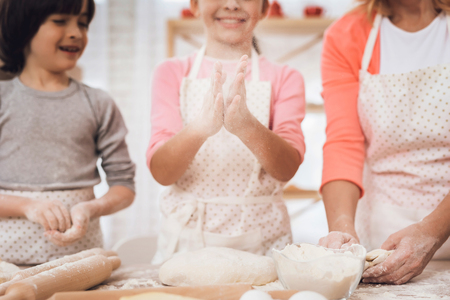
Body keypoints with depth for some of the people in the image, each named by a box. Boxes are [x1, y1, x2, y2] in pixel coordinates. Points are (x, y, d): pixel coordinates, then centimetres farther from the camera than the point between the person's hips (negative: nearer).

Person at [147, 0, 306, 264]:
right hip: (186, 239, 0)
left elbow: (287, 169, -8)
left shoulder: (284, 78, 7)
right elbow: (160, 172, -5)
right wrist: (199, 128, -26)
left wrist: (247, 126, -28)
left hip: (262, 242, 0)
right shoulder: (173, 73, 8)